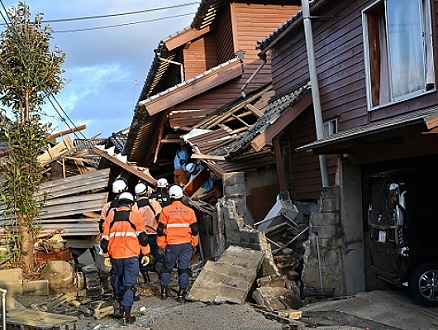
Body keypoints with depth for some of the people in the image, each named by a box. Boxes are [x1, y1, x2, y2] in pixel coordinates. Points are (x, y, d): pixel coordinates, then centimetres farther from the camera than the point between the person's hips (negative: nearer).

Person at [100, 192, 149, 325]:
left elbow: (105, 238, 9)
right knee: (129, 284, 2)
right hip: (131, 256, -2)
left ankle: (118, 306, 22)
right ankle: (126, 315, 0)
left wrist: (106, 255, 18)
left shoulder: (110, 217, 7)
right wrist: (145, 253, 10)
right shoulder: (136, 216, -1)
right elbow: (142, 237, 0)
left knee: (117, 280, 22)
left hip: (115, 255, 3)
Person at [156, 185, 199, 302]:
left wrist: (160, 245, 4)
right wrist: (194, 244, 15)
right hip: (186, 244, 1)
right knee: (184, 268, 5)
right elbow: (194, 230, 6)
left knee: (167, 267, 15)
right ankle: (181, 294, 3)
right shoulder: (189, 211, 3)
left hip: (171, 245, -1)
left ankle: (164, 291, 20)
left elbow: (160, 230, -3)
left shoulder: (165, 211, -3)